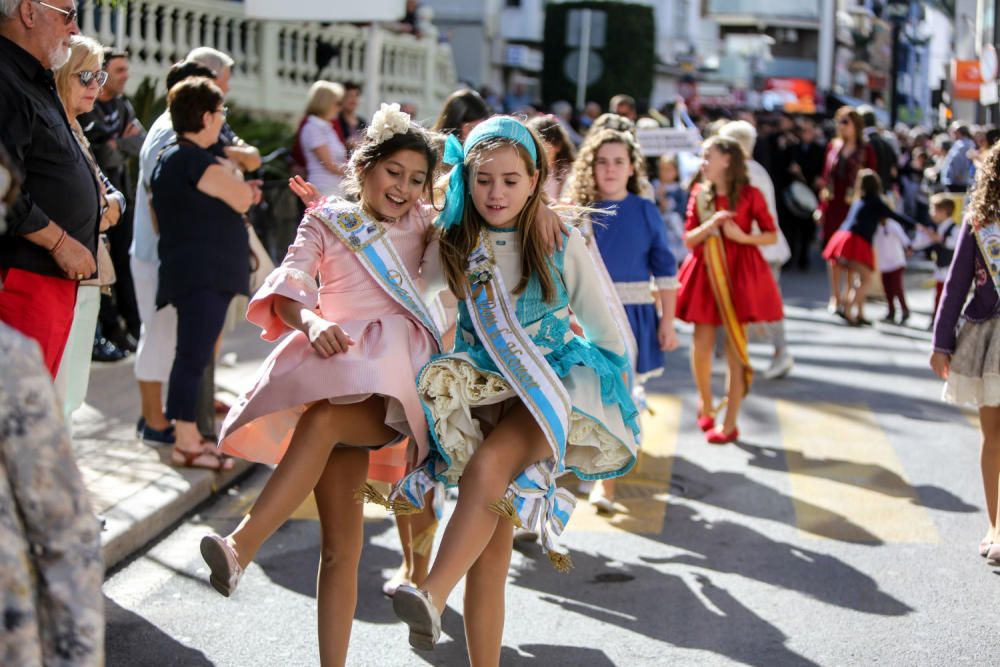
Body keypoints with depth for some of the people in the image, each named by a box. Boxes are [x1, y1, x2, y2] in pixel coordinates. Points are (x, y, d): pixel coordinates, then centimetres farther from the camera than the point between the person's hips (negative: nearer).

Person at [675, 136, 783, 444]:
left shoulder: (750, 195, -4)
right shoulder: (699, 194, 6)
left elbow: (772, 235, 1)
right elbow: (689, 239, 4)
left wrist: (743, 236, -15)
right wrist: (710, 224, -14)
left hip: (739, 274, -3)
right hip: (706, 272, 3)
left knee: (735, 348, -1)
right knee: (701, 346, 1)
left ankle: (729, 424, 4)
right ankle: (705, 405, 29)